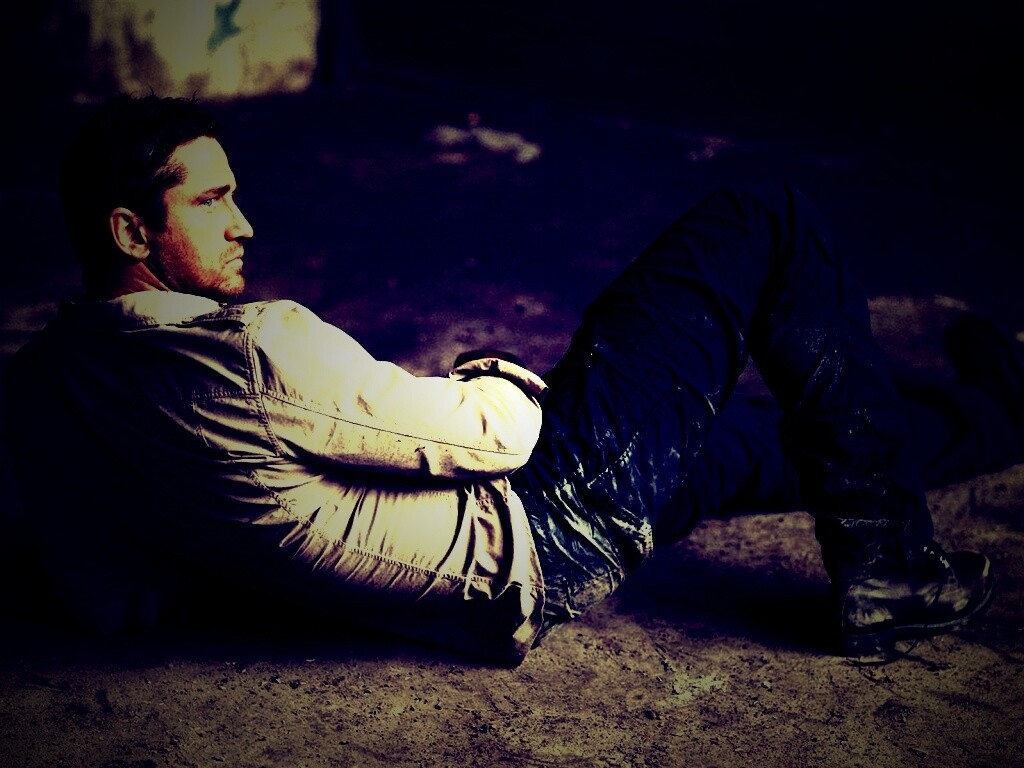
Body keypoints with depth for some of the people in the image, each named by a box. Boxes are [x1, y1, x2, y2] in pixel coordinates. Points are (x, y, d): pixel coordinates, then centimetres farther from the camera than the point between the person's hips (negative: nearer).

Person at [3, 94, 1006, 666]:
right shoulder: (253, 351, -30)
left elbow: (112, 601, 9)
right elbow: (491, 434, -21)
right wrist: (499, 384, 4)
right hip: (541, 531, -9)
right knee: (763, 225, 1)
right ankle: (884, 566, 13)